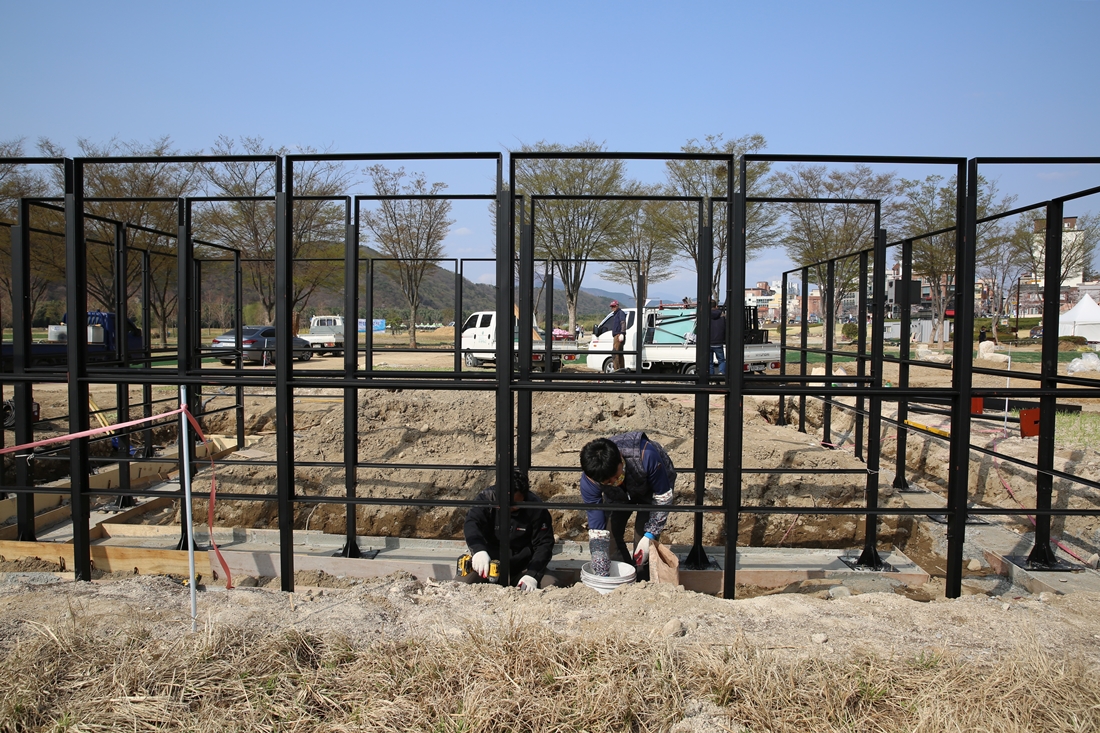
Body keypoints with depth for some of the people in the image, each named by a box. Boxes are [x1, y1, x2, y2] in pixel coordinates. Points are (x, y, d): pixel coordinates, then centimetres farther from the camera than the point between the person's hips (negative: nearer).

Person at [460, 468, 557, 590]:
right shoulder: (486, 498, -10)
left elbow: (544, 544, -6)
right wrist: (479, 550, -47)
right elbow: (471, 523, -26)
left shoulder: (536, 507, -10)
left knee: (551, 583, -25)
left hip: (523, 566, 0)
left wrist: (532, 575, -21)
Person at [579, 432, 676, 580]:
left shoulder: (646, 455, -44)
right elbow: (597, 530, -30)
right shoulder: (588, 481, -35)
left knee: (642, 541, -15)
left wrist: (650, 536, -29)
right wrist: (602, 574, -32)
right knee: (611, 535, -9)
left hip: (652, 486, -2)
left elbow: (663, 497, -27)